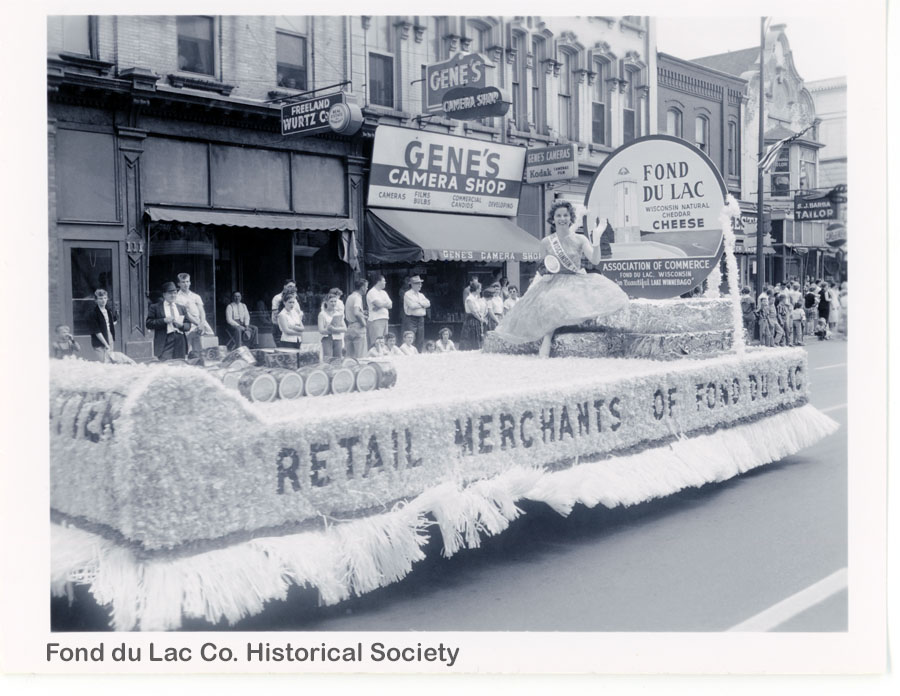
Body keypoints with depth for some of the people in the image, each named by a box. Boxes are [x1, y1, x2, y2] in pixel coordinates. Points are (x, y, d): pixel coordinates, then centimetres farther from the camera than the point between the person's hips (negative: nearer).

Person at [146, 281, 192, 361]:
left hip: (180, 345, 4)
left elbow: (188, 325, 16)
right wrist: (164, 320, -12)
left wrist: (181, 325, -6)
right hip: (165, 344, -3)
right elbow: (149, 324, -2)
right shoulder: (155, 307, 7)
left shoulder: (182, 308, 19)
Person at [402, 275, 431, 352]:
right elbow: (412, 305, -16)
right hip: (411, 319, -7)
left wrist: (419, 302, -9)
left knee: (420, 342, 6)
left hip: (420, 319, 7)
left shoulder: (421, 295, 19)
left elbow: (428, 304, 4)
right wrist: (423, 304, -1)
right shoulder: (408, 294, -3)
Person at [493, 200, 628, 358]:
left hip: (578, 283, 1)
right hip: (554, 284, -1)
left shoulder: (580, 240, 1)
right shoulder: (546, 242, 5)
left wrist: (596, 239, -22)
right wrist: (547, 268, -7)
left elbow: (595, 260, -10)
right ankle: (544, 353, -31)